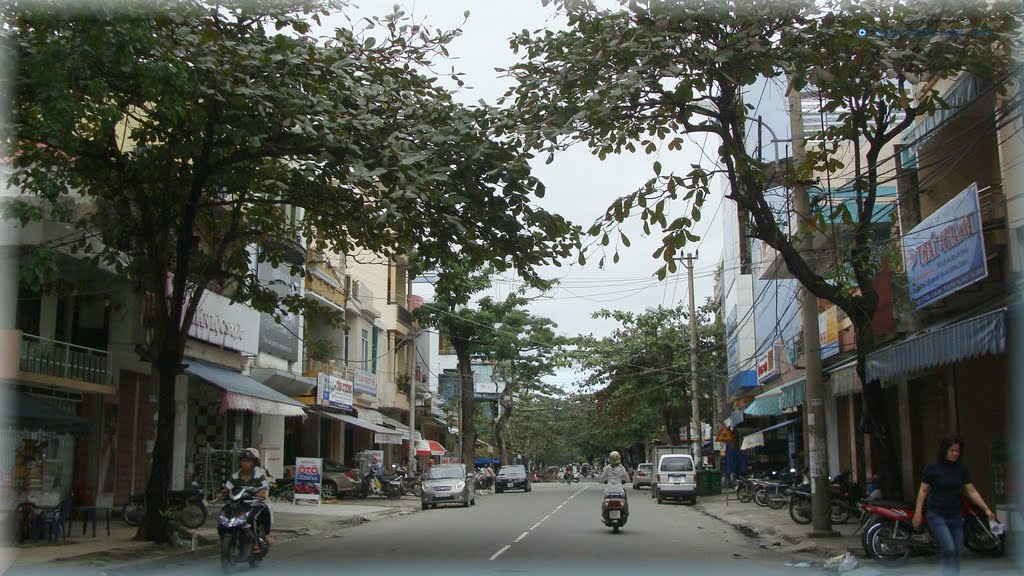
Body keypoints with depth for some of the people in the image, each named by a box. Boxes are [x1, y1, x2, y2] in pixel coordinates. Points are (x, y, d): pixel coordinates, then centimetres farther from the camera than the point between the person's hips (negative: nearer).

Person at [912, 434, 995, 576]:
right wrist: (918, 513, -8)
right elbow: (923, 491, -4)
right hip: (937, 515, -5)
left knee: (957, 551, 6)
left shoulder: (961, 469, 3)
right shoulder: (932, 468, -8)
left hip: (955, 515, 5)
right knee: (949, 549, -18)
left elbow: (971, 491, 3)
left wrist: (986, 509, -7)